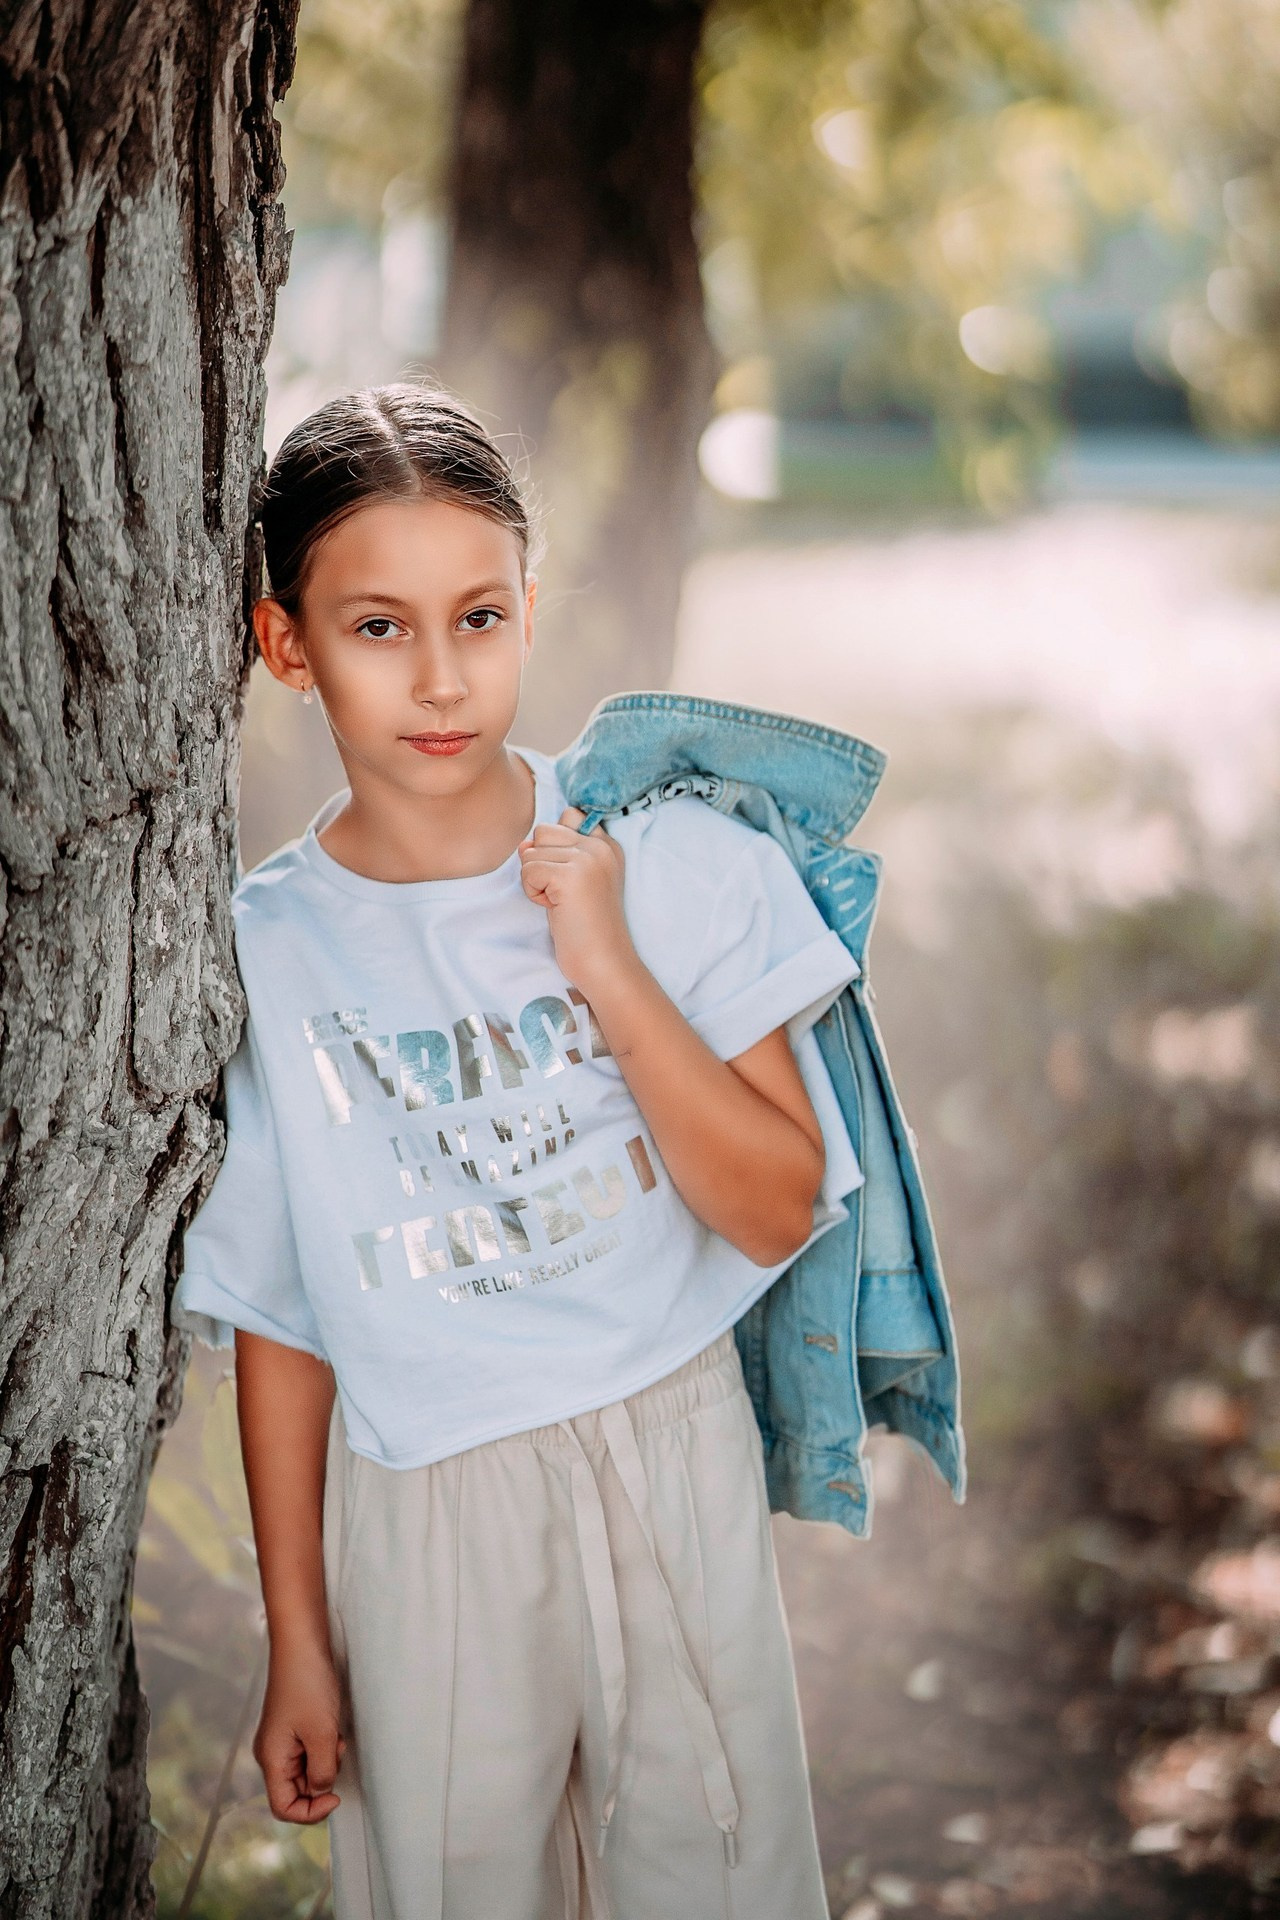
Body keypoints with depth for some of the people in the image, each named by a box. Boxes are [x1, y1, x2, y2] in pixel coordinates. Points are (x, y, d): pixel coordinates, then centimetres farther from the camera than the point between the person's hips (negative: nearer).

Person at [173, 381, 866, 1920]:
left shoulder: (673, 860, -8)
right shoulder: (263, 953, -8)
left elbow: (778, 1211, -11)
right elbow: (278, 1325, -1)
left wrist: (608, 971, -21)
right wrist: (298, 1641, 2)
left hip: (675, 1461, 0)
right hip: (424, 1512, 0)